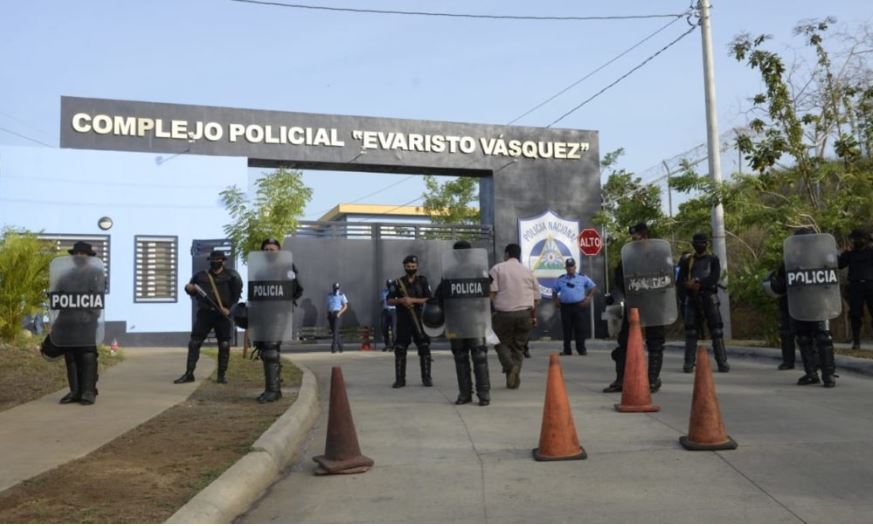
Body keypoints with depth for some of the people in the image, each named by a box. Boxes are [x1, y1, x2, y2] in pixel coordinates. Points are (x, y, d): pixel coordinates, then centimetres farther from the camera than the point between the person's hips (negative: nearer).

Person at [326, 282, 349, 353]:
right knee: (333, 331, 7)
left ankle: (334, 347, -20)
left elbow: (345, 306, -3)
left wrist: (339, 313, -16)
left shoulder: (341, 295, -2)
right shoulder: (329, 295, 13)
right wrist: (327, 314, 7)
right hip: (330, 314, 5)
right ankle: (340, 346, 20)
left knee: (335, 331, -16)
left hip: (337, 314, -5)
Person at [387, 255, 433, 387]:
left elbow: (429, 300, -6)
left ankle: (426, 378, 6)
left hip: (420, 320, 0)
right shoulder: (397, 283, 5)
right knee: (400, 350, 1)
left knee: (424, 349, -1)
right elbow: (389, 301, 3)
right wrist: (401, 300, -15)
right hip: (403, 321, 1)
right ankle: (400, 379, 8)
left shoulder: (423, 281, 3)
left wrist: (413, 300, -16)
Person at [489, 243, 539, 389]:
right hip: (525, 313, 3)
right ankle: (515, 379, 8)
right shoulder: (528, 271, 11)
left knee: (502, 343, 12)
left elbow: (492, 292, -7)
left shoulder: (497, 269, 2)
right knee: (518, 346, 13)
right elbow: (535, 296, 13)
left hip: (504, 313, -3)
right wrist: (534, 316, 22)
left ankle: (510, 367, -13)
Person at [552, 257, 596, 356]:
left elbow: (593, 287, 13)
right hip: (565, 306, 2)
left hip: (579, 306, -2)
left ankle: (581, 349, 1)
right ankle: (567, 350, 7)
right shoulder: (561, 279, 14)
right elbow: (554, 291, 24)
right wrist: (556, 299, 6)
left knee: (580, 328, -4)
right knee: (566, 329, 2)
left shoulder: (582, 278, 8)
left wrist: (588, 298, 0)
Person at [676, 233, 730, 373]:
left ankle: (722, 362, -5)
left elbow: (714, 278, -4)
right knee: (691, 331, -2)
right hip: (692, 298, 1)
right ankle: (689, 363, -1)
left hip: (709, 297, -1)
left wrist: (698, 283, -16)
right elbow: (679, 282, 8)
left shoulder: (713, 260, 12)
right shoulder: (687, 261, 15)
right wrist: (690, 285, -13)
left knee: (716, 330, -6)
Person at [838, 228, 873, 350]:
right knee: (855, 314, 0)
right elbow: (840, 264, 4)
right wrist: (846, 253, -6)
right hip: (855, 286, 1)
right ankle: (856, 341, 3)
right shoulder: (851, 252, 12)